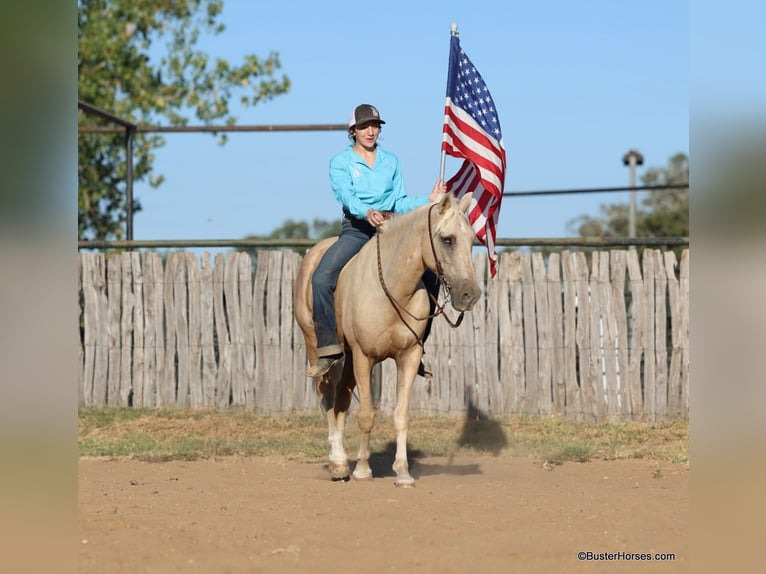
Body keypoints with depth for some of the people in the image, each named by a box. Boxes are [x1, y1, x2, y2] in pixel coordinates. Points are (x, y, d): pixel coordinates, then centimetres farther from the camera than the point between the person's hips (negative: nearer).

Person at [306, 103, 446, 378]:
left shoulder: (391, 160, 15)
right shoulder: (340, 162, 4)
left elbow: (400, 202, 12)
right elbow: (345, 195, -14)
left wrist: (429, 199, -4)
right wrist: (367, 212, -33)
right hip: (356, 230, -3)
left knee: (431, 277, -12)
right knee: (321, 279, -26)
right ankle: (329, 347, -21)